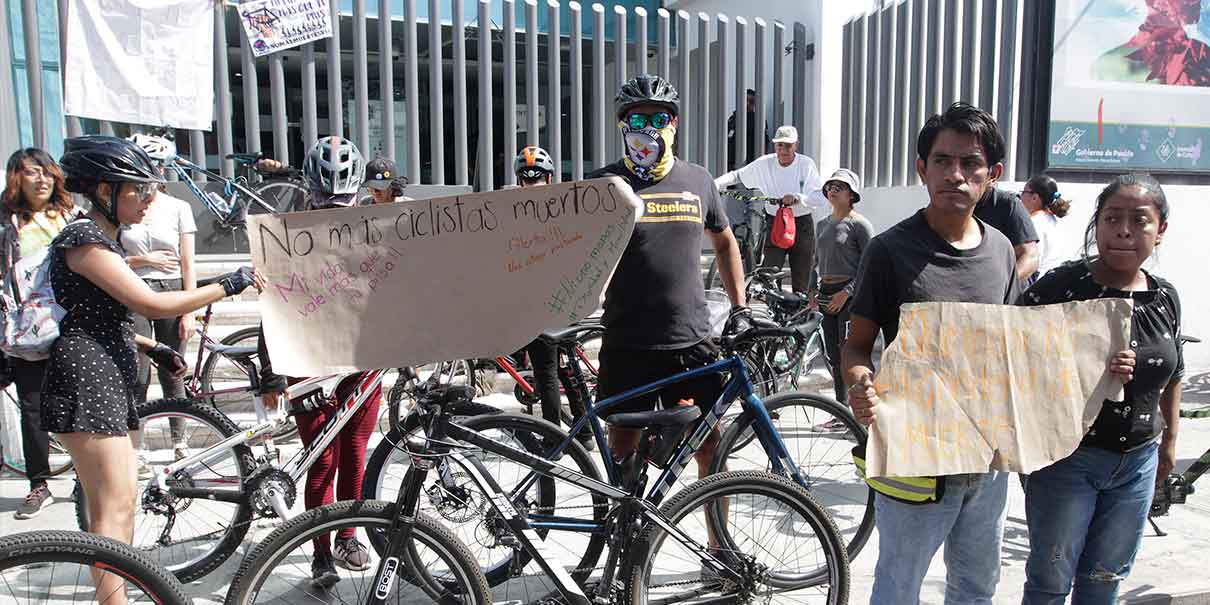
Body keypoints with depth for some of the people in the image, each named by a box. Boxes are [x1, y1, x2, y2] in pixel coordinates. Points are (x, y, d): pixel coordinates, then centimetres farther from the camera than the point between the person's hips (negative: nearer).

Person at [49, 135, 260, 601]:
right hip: (84, 381, -10)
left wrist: (153, 348, 14)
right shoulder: (85, 238, -14)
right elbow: (152, 304, -21)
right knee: (114, 506, -9)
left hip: (106, 380, 10)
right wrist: (228, 286, -16)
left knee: (121, 499, 14)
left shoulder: (100, 240, 18)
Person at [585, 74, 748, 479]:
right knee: (623, 449, 9)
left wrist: (739, 308, 15)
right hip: (627, 344, -2)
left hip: (692, 342, 2)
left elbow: (724, 242, 21)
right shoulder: (606, 184, -1)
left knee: (709, 444, 7)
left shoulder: (698, 180, 9)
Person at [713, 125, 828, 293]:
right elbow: (737, 175, 7)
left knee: (801, 284, 7)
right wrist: (716, 183, -11)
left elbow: (821, 199, -15)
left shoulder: (806, 164, -8)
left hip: (802, 224, 0)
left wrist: (797, 197, -32)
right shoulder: (765, 163, -3)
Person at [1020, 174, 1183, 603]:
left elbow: (1171, 374, 16)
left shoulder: (1166, 298, 2)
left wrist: (1170, 440, 20)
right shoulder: (1060, 287, -16)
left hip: (1138, 461, 5)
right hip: (1068, 457, -5)